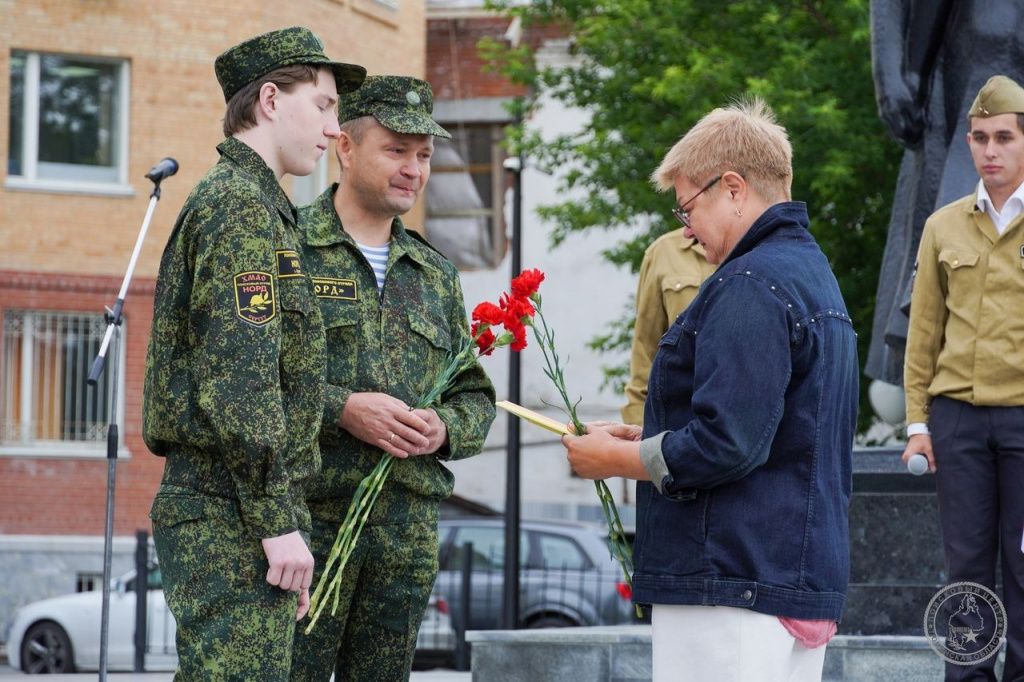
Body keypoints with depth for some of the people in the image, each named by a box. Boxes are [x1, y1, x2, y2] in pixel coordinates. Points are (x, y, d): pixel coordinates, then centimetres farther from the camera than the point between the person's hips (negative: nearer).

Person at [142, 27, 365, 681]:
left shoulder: (239, 201, 22)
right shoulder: (242, 208, -11)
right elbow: (239, 381, -20)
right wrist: (278, 522, -20)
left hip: (204, 504, 10)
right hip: (234, 516, -10)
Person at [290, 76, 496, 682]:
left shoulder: (435, 274, 19)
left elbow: (477, 398, 21)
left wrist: (443, 427, -2)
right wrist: (341, 408, -17)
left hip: (409, 531, 6)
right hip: (309, 517, -5)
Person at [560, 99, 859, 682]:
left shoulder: (751, 284, -14)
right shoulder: (812, 270, 19)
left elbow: (725, 446, -21)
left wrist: (616, 458, -5)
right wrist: (645, 440, 18)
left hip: (734, 588, -10)